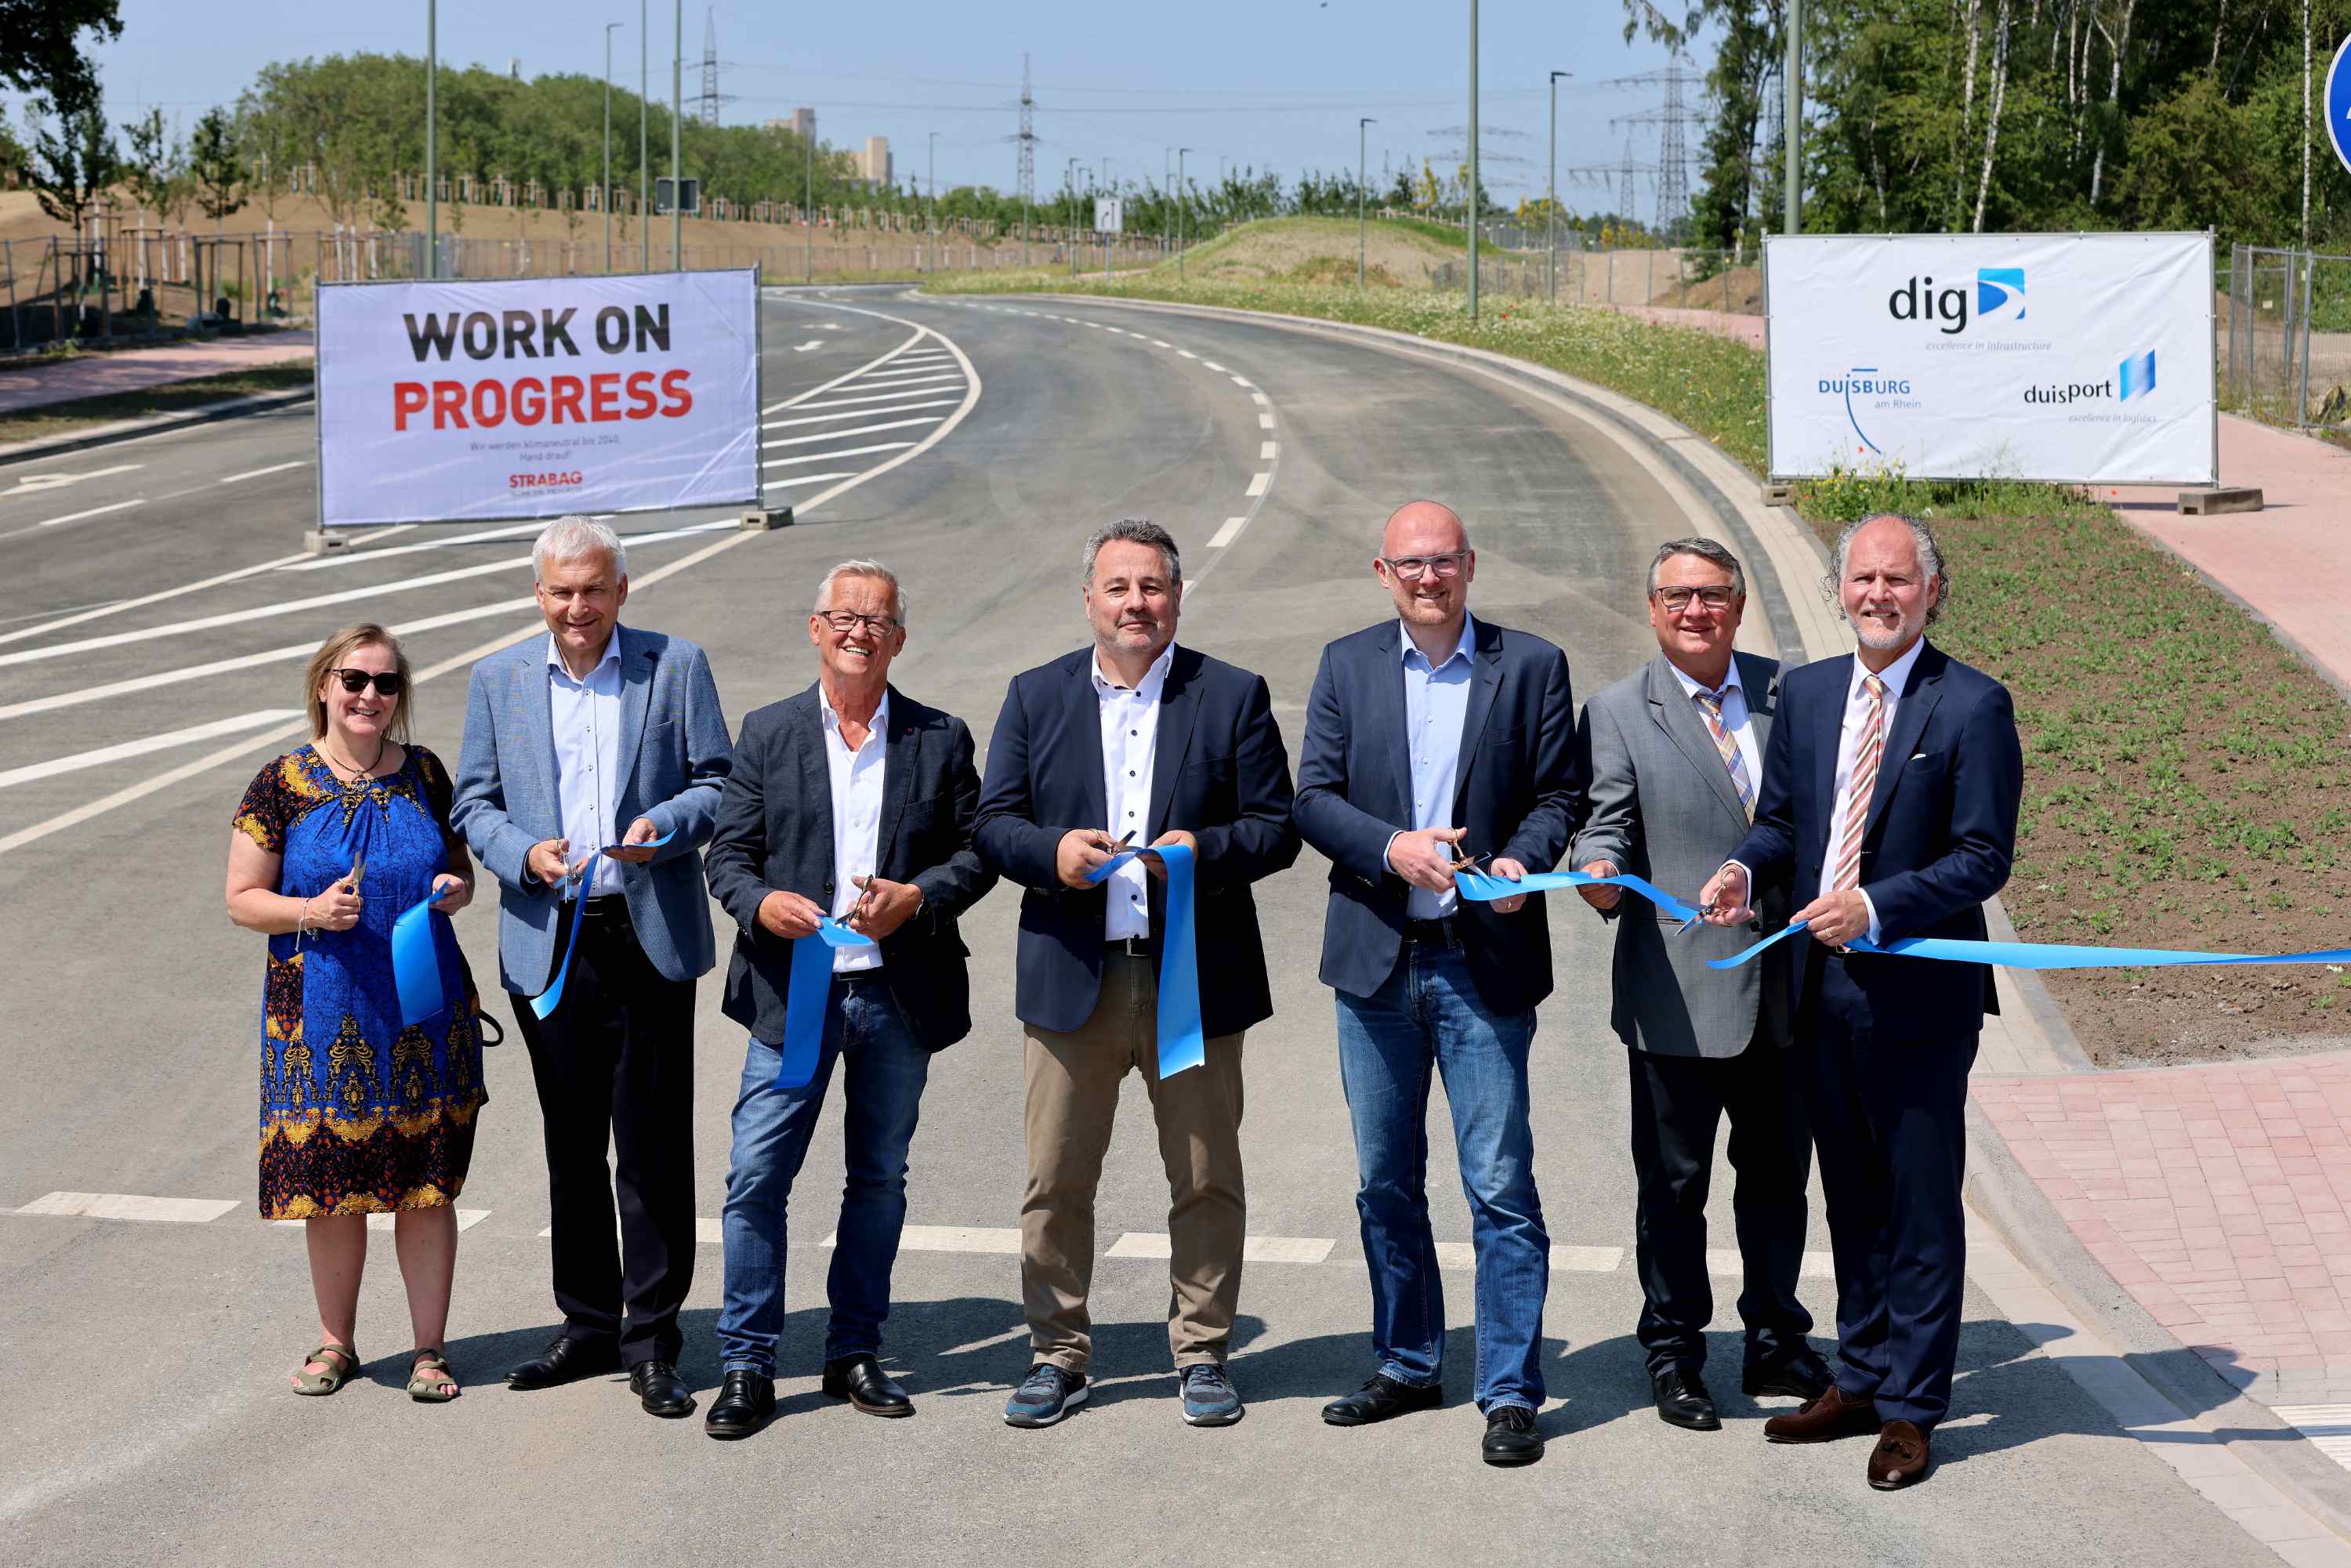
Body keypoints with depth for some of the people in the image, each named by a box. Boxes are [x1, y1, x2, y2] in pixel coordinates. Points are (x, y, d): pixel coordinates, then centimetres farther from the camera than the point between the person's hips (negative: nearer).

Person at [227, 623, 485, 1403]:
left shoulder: (424, 773, 6)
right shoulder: (283, 783, -2)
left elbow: (459, 863, 18)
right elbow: (242, 899, 0)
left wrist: (457, 886, -5)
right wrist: (311, 912, -18)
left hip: (423, 1011, 1)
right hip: (323, 1012, -1)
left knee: (427, 1184, 2)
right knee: (330, 1184, 5)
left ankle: (429, 1347, 12)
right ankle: (335, 1341, 22)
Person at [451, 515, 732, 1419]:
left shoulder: (676, 667, 3)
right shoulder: (498, 681, 10)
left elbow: (719, 783, 2)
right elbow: (474, 802, 10)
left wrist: (664, 825, -18)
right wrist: (523, 853, -10)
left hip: (650, 937, -2)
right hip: (549, 942, 3)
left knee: (654, 1144, -3)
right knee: (571, 1143, 11)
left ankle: (653, 1342, 5)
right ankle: (588, 1327, 23)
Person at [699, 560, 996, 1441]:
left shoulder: (941, 739, 6)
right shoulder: (767, 735, 5)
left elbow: (978, 850, 5)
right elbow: (728, 854, 4)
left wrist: (919, 896, -14)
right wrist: (761, 903, -17)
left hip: (900, 996, 1)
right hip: (793, 994, -1)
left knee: (879, 1179, 10)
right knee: (756, 1180, -5)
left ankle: (855, 1353, 22)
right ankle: (746, 1366, 4)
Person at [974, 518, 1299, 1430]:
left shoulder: (1233, 697, 4)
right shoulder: (1036, 697, 9)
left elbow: (1277, 829, 1)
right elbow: (993, 822, 5)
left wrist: (1205, 851, -18)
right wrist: (1052, 851, -15)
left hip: (1195, 979, -1)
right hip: (1070, 978, 1)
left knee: (1207, 1180, 6)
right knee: (1055, 1182, 4)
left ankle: (1203, 1352, 19)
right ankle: (1057, 1355, 16)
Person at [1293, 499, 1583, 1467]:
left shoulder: (1530, 665, 2)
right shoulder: (1346, 665, 7)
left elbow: (1560, 793, 2)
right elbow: (1313, 796, 2)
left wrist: (1523, 860, -18)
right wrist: (1391, 847, -15)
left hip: (1485, 961, -3)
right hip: (1376, 959, 3)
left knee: (1501, 1187, -5)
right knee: (1386, 1184, 13)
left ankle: (1510, 1394, 2)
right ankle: (1407, 1368, 27)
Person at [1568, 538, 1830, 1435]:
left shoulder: (1785, 692, 8)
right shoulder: (1618, 714, -2)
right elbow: (1605, 826, -7)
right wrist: (1599, 874, -29)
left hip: (1784, 988, 4)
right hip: (1678, 995, -3)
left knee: (1778, 1175, 15)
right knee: (1673, 1186, 5)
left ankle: (1775, 1344, 30)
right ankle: (1673, 1359, 19)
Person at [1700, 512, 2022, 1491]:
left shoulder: (1974, 706, -9)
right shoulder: (1805, 692, 9)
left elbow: (1984, 856, -12)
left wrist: (1876, 906, -22)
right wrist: (1746, 866, -5)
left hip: (1919, 990, -6)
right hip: (1822, 983, 6)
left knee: (1920, 1202, 3)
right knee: (1851, 1197, 16)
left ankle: (1910, 1409, 12)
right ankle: (1859, 1382, 29)